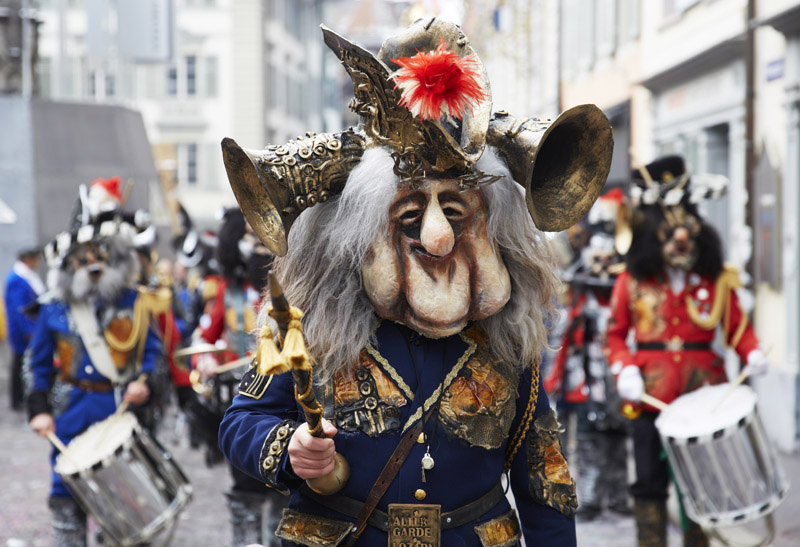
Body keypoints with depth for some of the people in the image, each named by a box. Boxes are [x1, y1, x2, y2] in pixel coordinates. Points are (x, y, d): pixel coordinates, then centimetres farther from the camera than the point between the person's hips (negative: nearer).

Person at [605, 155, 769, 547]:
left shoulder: (718, 281, 4)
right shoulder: (633, 281, 2)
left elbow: (738, 326, 9)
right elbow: (616, 333, 7)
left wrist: (752, 354, -11)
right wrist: (625, 370, -10)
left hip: (704, 391, 1)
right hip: (651, 395, -1)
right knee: (650, 482, 1)